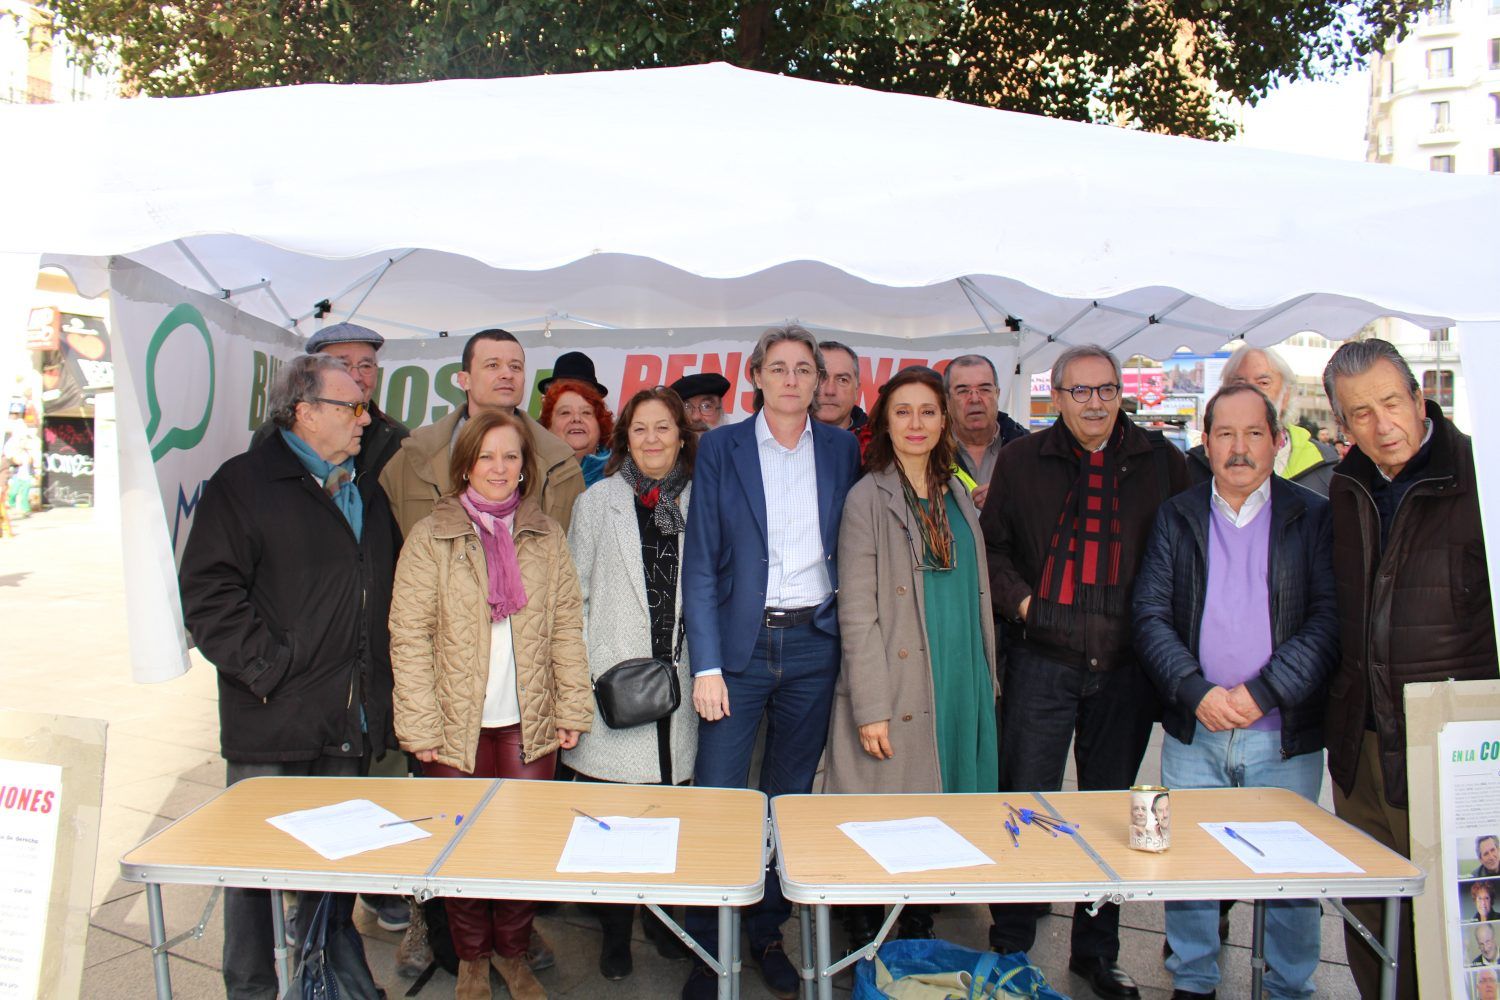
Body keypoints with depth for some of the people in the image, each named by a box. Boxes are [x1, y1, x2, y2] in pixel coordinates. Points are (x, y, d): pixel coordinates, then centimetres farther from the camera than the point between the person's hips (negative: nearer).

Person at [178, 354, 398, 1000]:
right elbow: (208, 594, -11)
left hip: (352, 723, 6)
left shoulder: (368, 494, 16)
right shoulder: (244, 482, -5)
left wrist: (387, 668, 12)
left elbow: (389, 591, 24)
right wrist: (266, 669, -16)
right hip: (273, 718, -5)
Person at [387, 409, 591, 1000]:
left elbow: (567, 627, 7)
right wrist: (420, 727, -8)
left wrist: (572, 709, 2)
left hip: (528, 725, 2)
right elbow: (409, 638, -4)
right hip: (456, 724, -2)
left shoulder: (546, 536, 7)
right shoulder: (430, 537, -1)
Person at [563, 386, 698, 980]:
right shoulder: (597, 502, 3)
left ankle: (660, 913, 31)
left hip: (677, 681, 2)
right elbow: (574, 595, 3)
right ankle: (615, 931, 23)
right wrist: (578, 676, -4)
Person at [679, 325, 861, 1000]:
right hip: (740, 643, -2)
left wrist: (850, 640, 0)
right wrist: (706, 665, -10)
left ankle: (767, 933, 31)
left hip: (815, 645, 2)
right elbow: (700, 564, -4)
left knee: (791, 799, 13)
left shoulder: (842, 449, 6)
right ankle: (708, 946, 20)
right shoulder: (720, 448, -1)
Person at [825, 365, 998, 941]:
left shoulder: (958, 496, 12)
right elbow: (856, 612, -10)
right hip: (896, 689, -5)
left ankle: (918, 928, 29)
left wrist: (988, 678, 14)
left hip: (960, 687, 6)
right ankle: (865, 944, 21)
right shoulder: (867, 498, -6)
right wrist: (870, 706, -15)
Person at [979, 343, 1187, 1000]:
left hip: (1126, 667, 2)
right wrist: (1019, 601, -5)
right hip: (1043, 659, -1)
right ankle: (1010, 946, 21)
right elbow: (992, 544, 9)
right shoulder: (1021, 460, 3)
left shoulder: (1160, 461, 4)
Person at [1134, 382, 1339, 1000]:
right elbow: (1150, 616, -1)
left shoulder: (1315, 517, 0)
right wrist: (1196, 692, -13)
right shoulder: (1176, 516, 6)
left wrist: (1262, 692, -16)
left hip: (1285, 735, -1)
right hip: (1193, 733, 2)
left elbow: (1328, 622, -8)